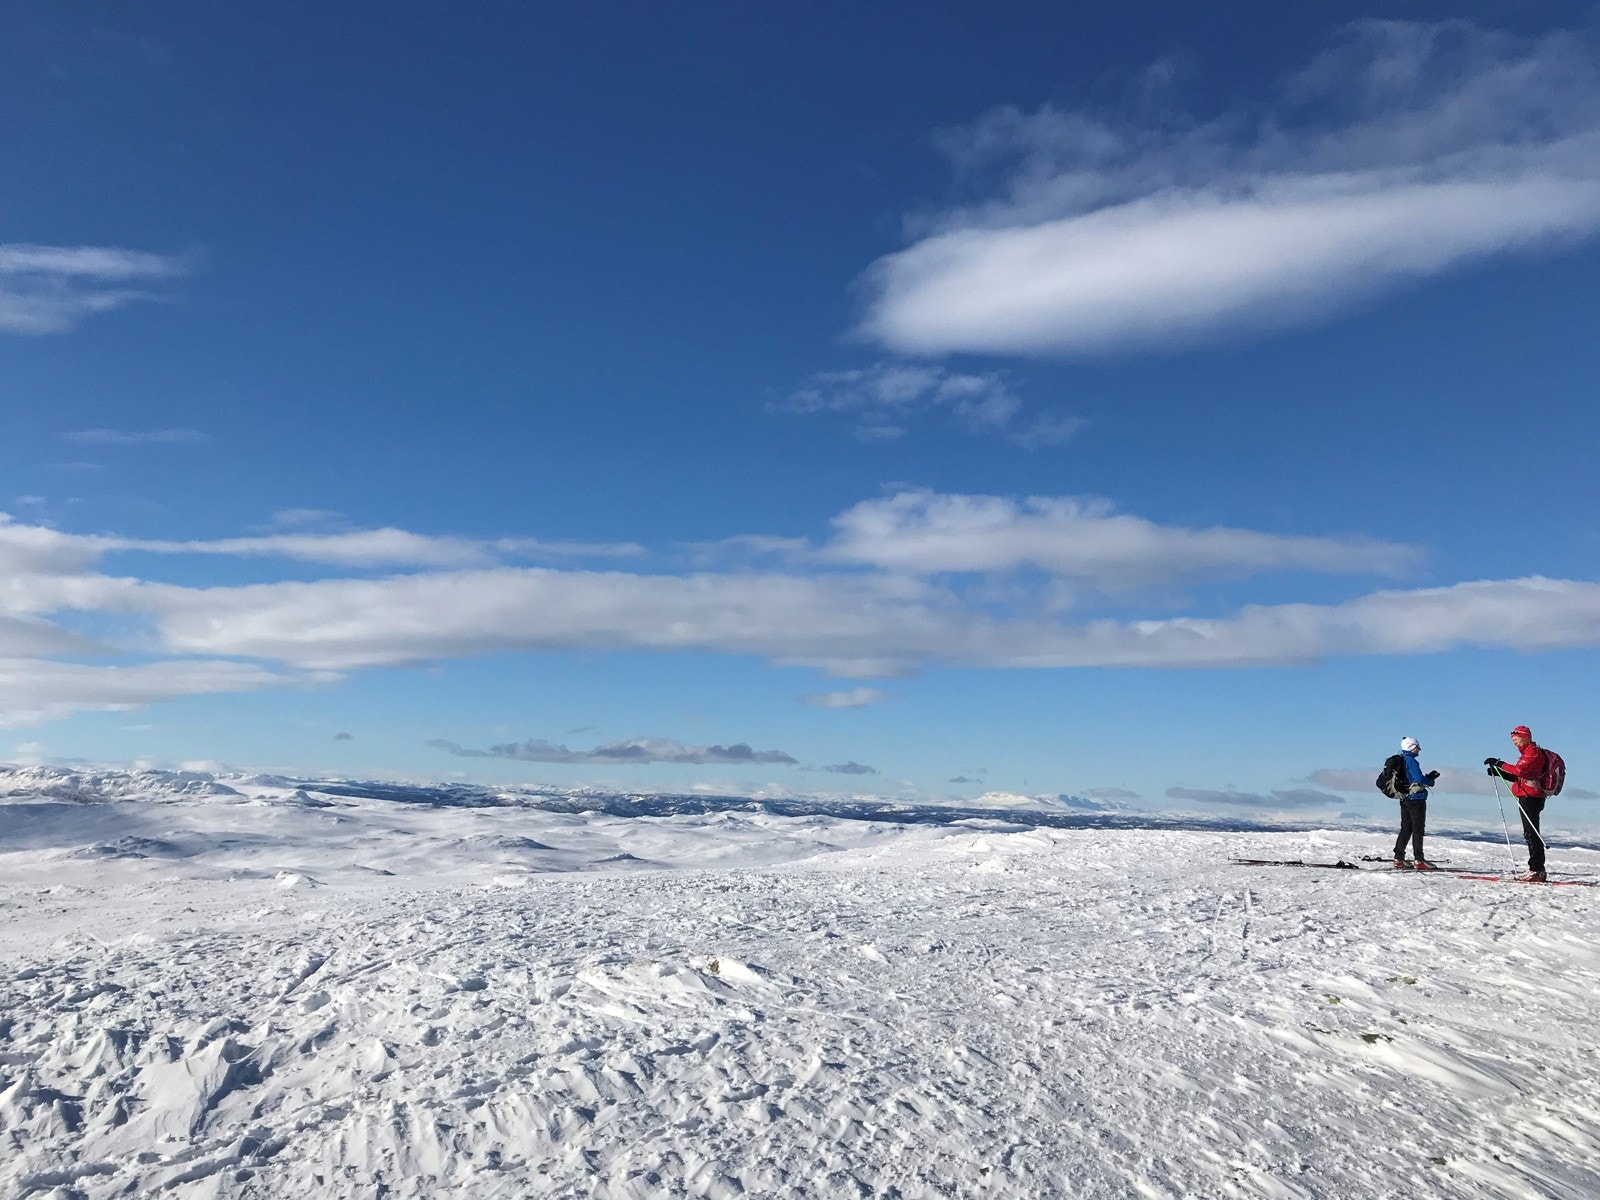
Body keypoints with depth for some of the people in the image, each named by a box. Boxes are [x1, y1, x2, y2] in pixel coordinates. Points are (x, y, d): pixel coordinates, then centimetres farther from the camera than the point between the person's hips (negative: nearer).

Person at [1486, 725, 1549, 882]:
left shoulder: (1532, 751, -8)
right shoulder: (1527, 753, 22)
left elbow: (1521, 770, -22)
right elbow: (1520, 777, 21)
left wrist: (1500, 763, -20)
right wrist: (1500, 773, 10)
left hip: (1530, 797, -10)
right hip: (1528, 797, 10)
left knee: (1531, 833, -11)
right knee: (1531, 834, 10)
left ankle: (1536, 870, -12)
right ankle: (1537, 870, 11)